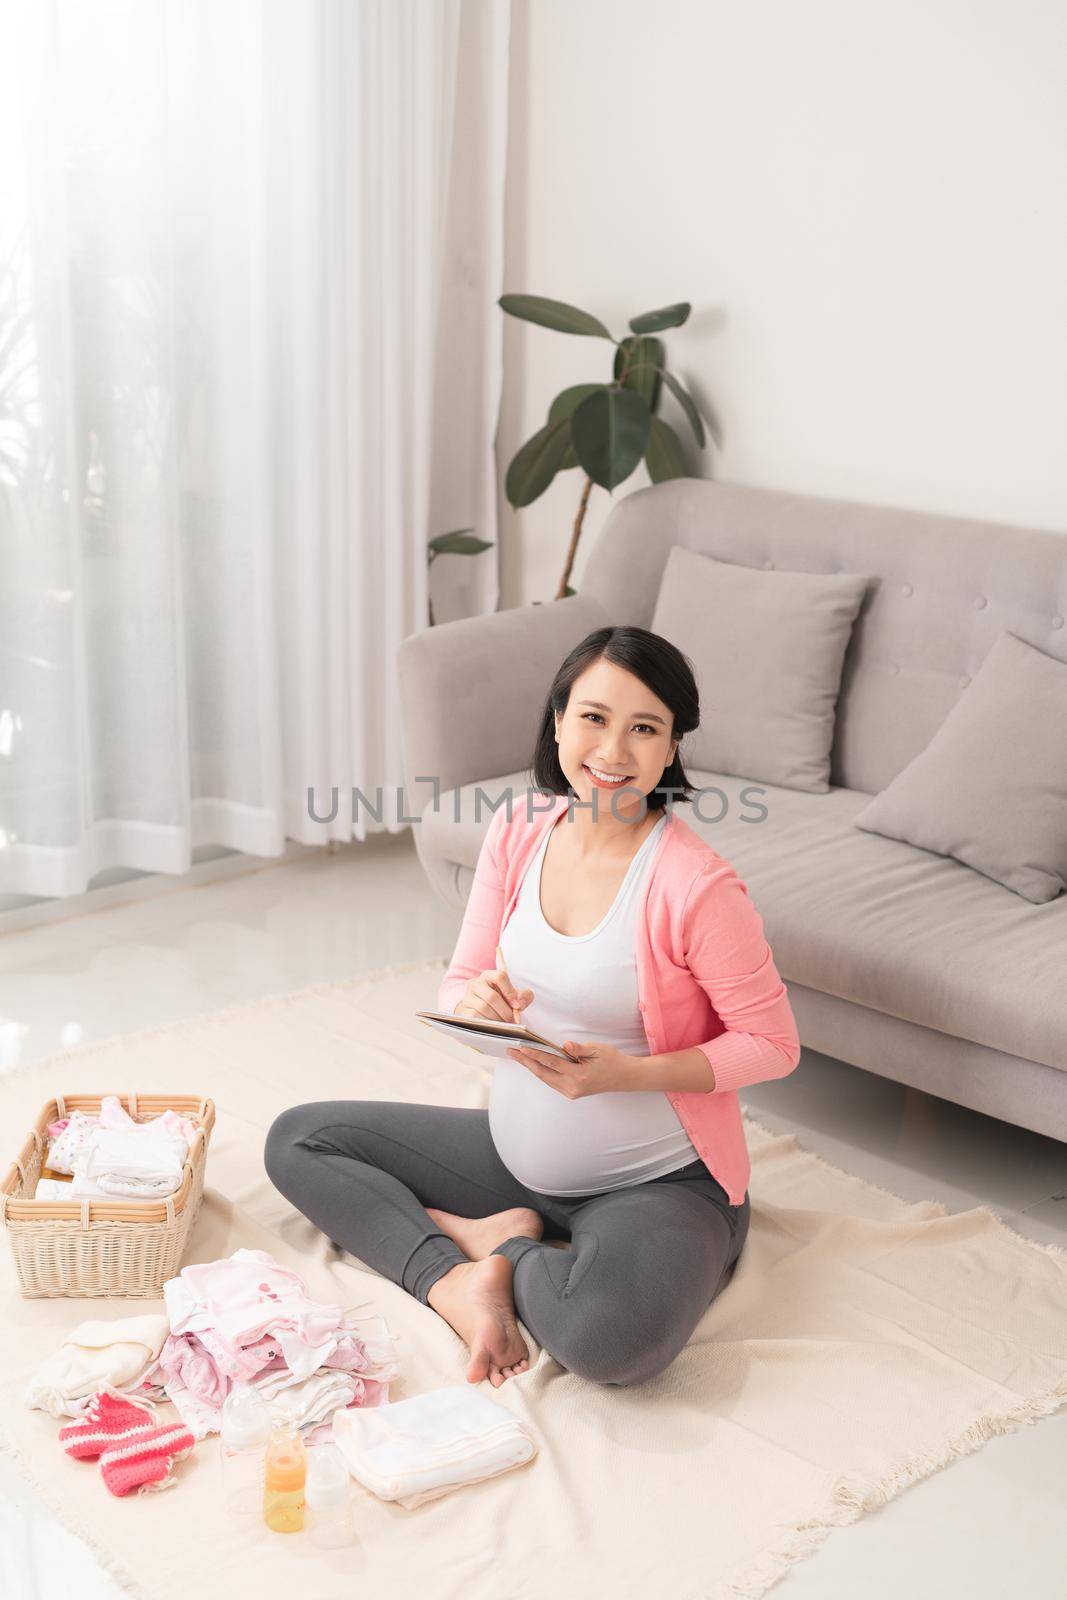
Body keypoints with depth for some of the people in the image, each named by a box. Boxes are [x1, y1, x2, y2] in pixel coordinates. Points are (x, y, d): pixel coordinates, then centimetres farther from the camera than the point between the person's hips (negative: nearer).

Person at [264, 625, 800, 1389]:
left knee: (615, 1336, -38)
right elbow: (459, 987, 4)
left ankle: (500, 1247, -5)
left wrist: (623, 1073, -26)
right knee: (298, 1138, 5)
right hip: (518, 1151, 6)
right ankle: (454, 1279, -9)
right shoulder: (518, 832, -3)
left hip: (660, 1182, -6)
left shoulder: (697, 884, -22)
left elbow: (773, 1043, -15)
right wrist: (473, 1001, -21)